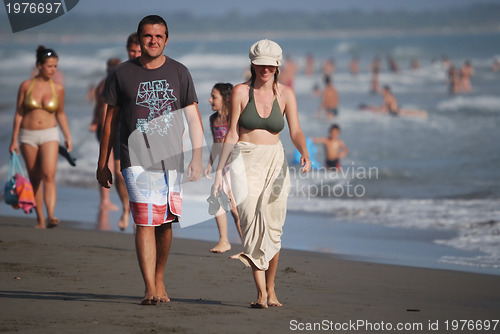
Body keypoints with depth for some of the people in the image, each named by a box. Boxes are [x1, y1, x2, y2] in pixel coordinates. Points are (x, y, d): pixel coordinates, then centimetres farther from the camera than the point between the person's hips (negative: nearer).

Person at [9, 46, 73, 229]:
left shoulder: (58, 89, 2)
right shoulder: (26, 86, -2)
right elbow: (19, 114, 3)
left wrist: (68, 137, 8)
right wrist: (14, 140, 1)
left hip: (49, 134, 0)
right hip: (28, 136, 0)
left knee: (49, 175, -18)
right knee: (35, 179, 6)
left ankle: (50, 216, -28)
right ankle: (40, 219, 14)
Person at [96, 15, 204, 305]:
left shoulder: (179, 73, 8)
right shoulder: (122, 74, 4)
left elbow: (194, 118, 9)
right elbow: (110, 121, 9)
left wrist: (197, 158, -1)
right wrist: (103, 164, 7)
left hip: (171, 159, 2)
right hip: (136, 160, -2)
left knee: (165, 223, 7)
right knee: (145, 223, -12)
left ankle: (159, 280, 25)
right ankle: (150, 290, -15)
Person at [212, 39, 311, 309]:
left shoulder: (285, 94, 4)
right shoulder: (240, 92, 1)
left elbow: (295, 131, -5)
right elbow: (232, 135, 2)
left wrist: (304, 153, -25)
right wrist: (219, 169, -3)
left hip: (275, 162, 2)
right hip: (245, 162, -2)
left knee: (273, 228, -1)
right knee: (253, 221, -17)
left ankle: (270, 289, 18)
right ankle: (261, 293, -18)